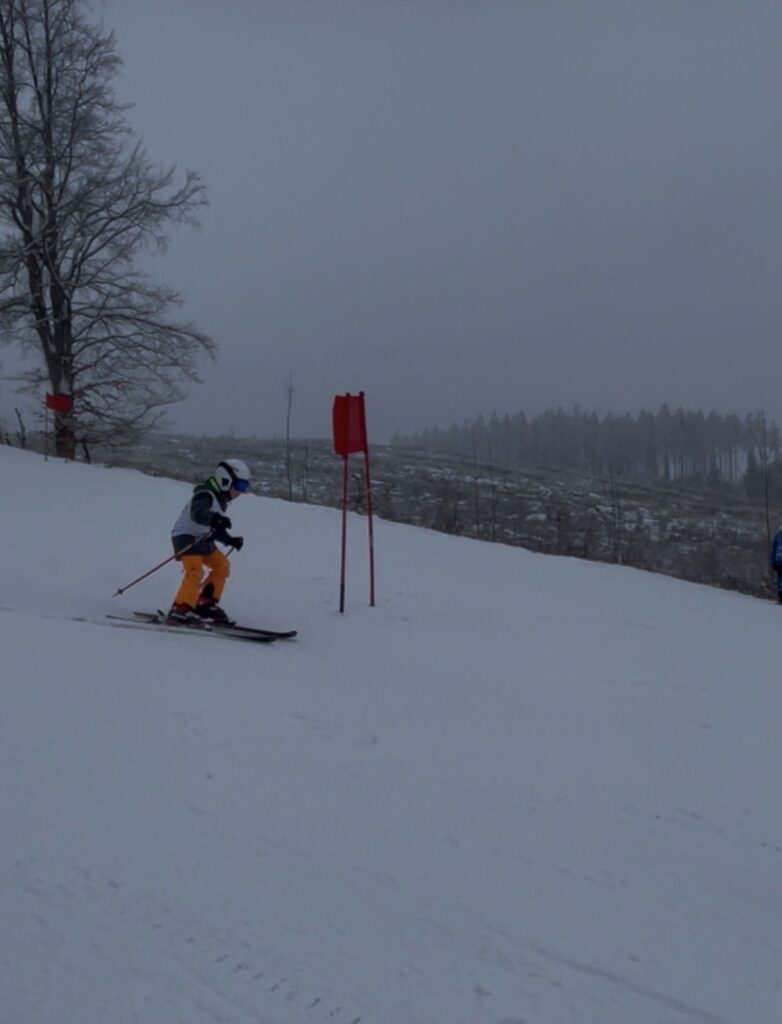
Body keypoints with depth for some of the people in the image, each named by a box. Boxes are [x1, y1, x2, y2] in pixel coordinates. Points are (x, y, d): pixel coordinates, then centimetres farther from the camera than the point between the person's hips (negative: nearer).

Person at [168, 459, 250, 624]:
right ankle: (181, 609, -30)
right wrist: (215, 518, -56)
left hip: (202, 539, 10)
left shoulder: (220, 500, 15)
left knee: (222, 565, 12)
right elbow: (198, 514, -39)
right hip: (186, 536, -10)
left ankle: (206, 603, 17)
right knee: (195, 570, -26)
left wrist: (231, 540, 15)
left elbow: (216, 530, 25)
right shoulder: (205, 495, -17)